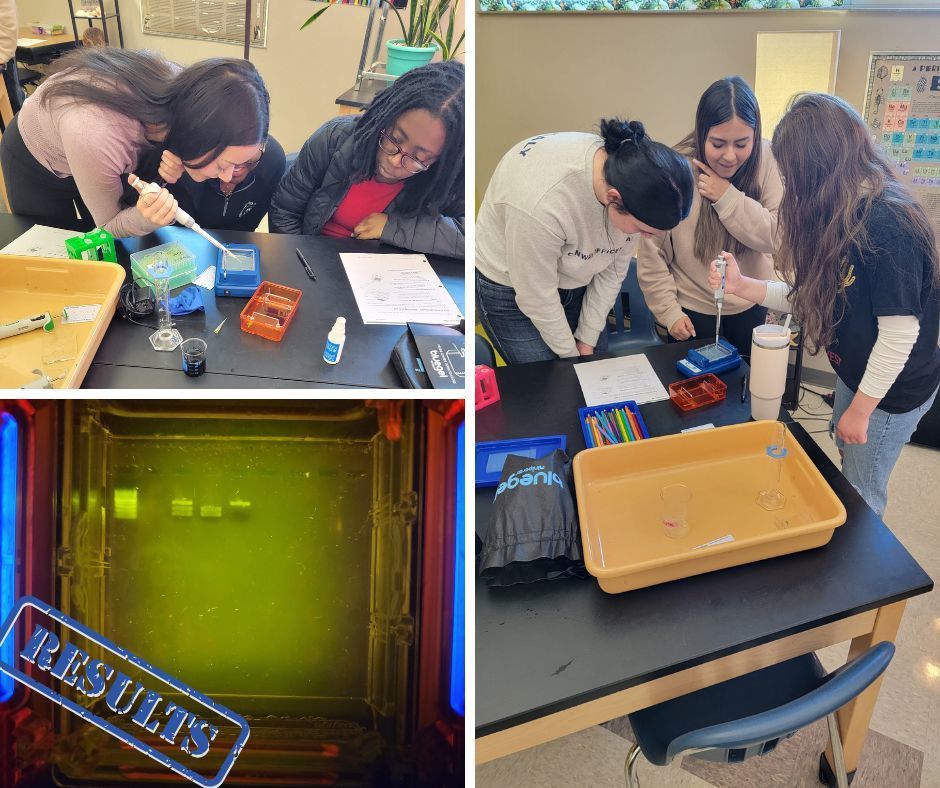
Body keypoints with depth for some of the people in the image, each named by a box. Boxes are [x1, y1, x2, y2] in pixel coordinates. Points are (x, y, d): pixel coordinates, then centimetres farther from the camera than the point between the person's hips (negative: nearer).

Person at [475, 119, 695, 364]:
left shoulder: (631, 170, -21)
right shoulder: (542, 201, -41)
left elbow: (614, 269, -7)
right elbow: (537, 297, -26)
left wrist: (587, 340, -2)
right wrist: (570, 354, -12)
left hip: (575, 281, 5)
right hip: (512, 287, -5)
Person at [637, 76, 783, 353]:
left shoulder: (766, 159, -14)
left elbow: (779, 236, -17)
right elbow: (651, 253, -12)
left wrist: (728, 197, -26)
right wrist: (669, 311, -11)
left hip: (751, 306, 3)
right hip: (692, 310, -2)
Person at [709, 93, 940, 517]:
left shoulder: (888, 224, -30)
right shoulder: (843, 215, -2)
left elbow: (899, 333, -27)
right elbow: (811, 297, 0)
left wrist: (858, 410, -19)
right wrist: (742, 285, -9)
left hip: (891, 391, -8)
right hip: (855, 372, 8)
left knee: (860, 493, 11)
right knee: (845, 472, 25)